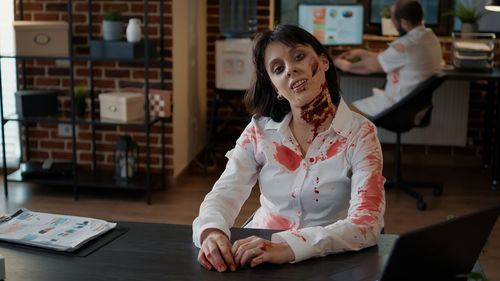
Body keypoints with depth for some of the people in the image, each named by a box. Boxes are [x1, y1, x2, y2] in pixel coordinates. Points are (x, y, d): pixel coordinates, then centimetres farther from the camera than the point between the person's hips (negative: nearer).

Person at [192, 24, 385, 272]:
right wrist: (211, 232, -30)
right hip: (257, 257, 2)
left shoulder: (359, 134, -6)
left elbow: (367, 223, -19)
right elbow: (224, 194, -6)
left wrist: (288, 247, -34)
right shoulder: (260, 131, 3)